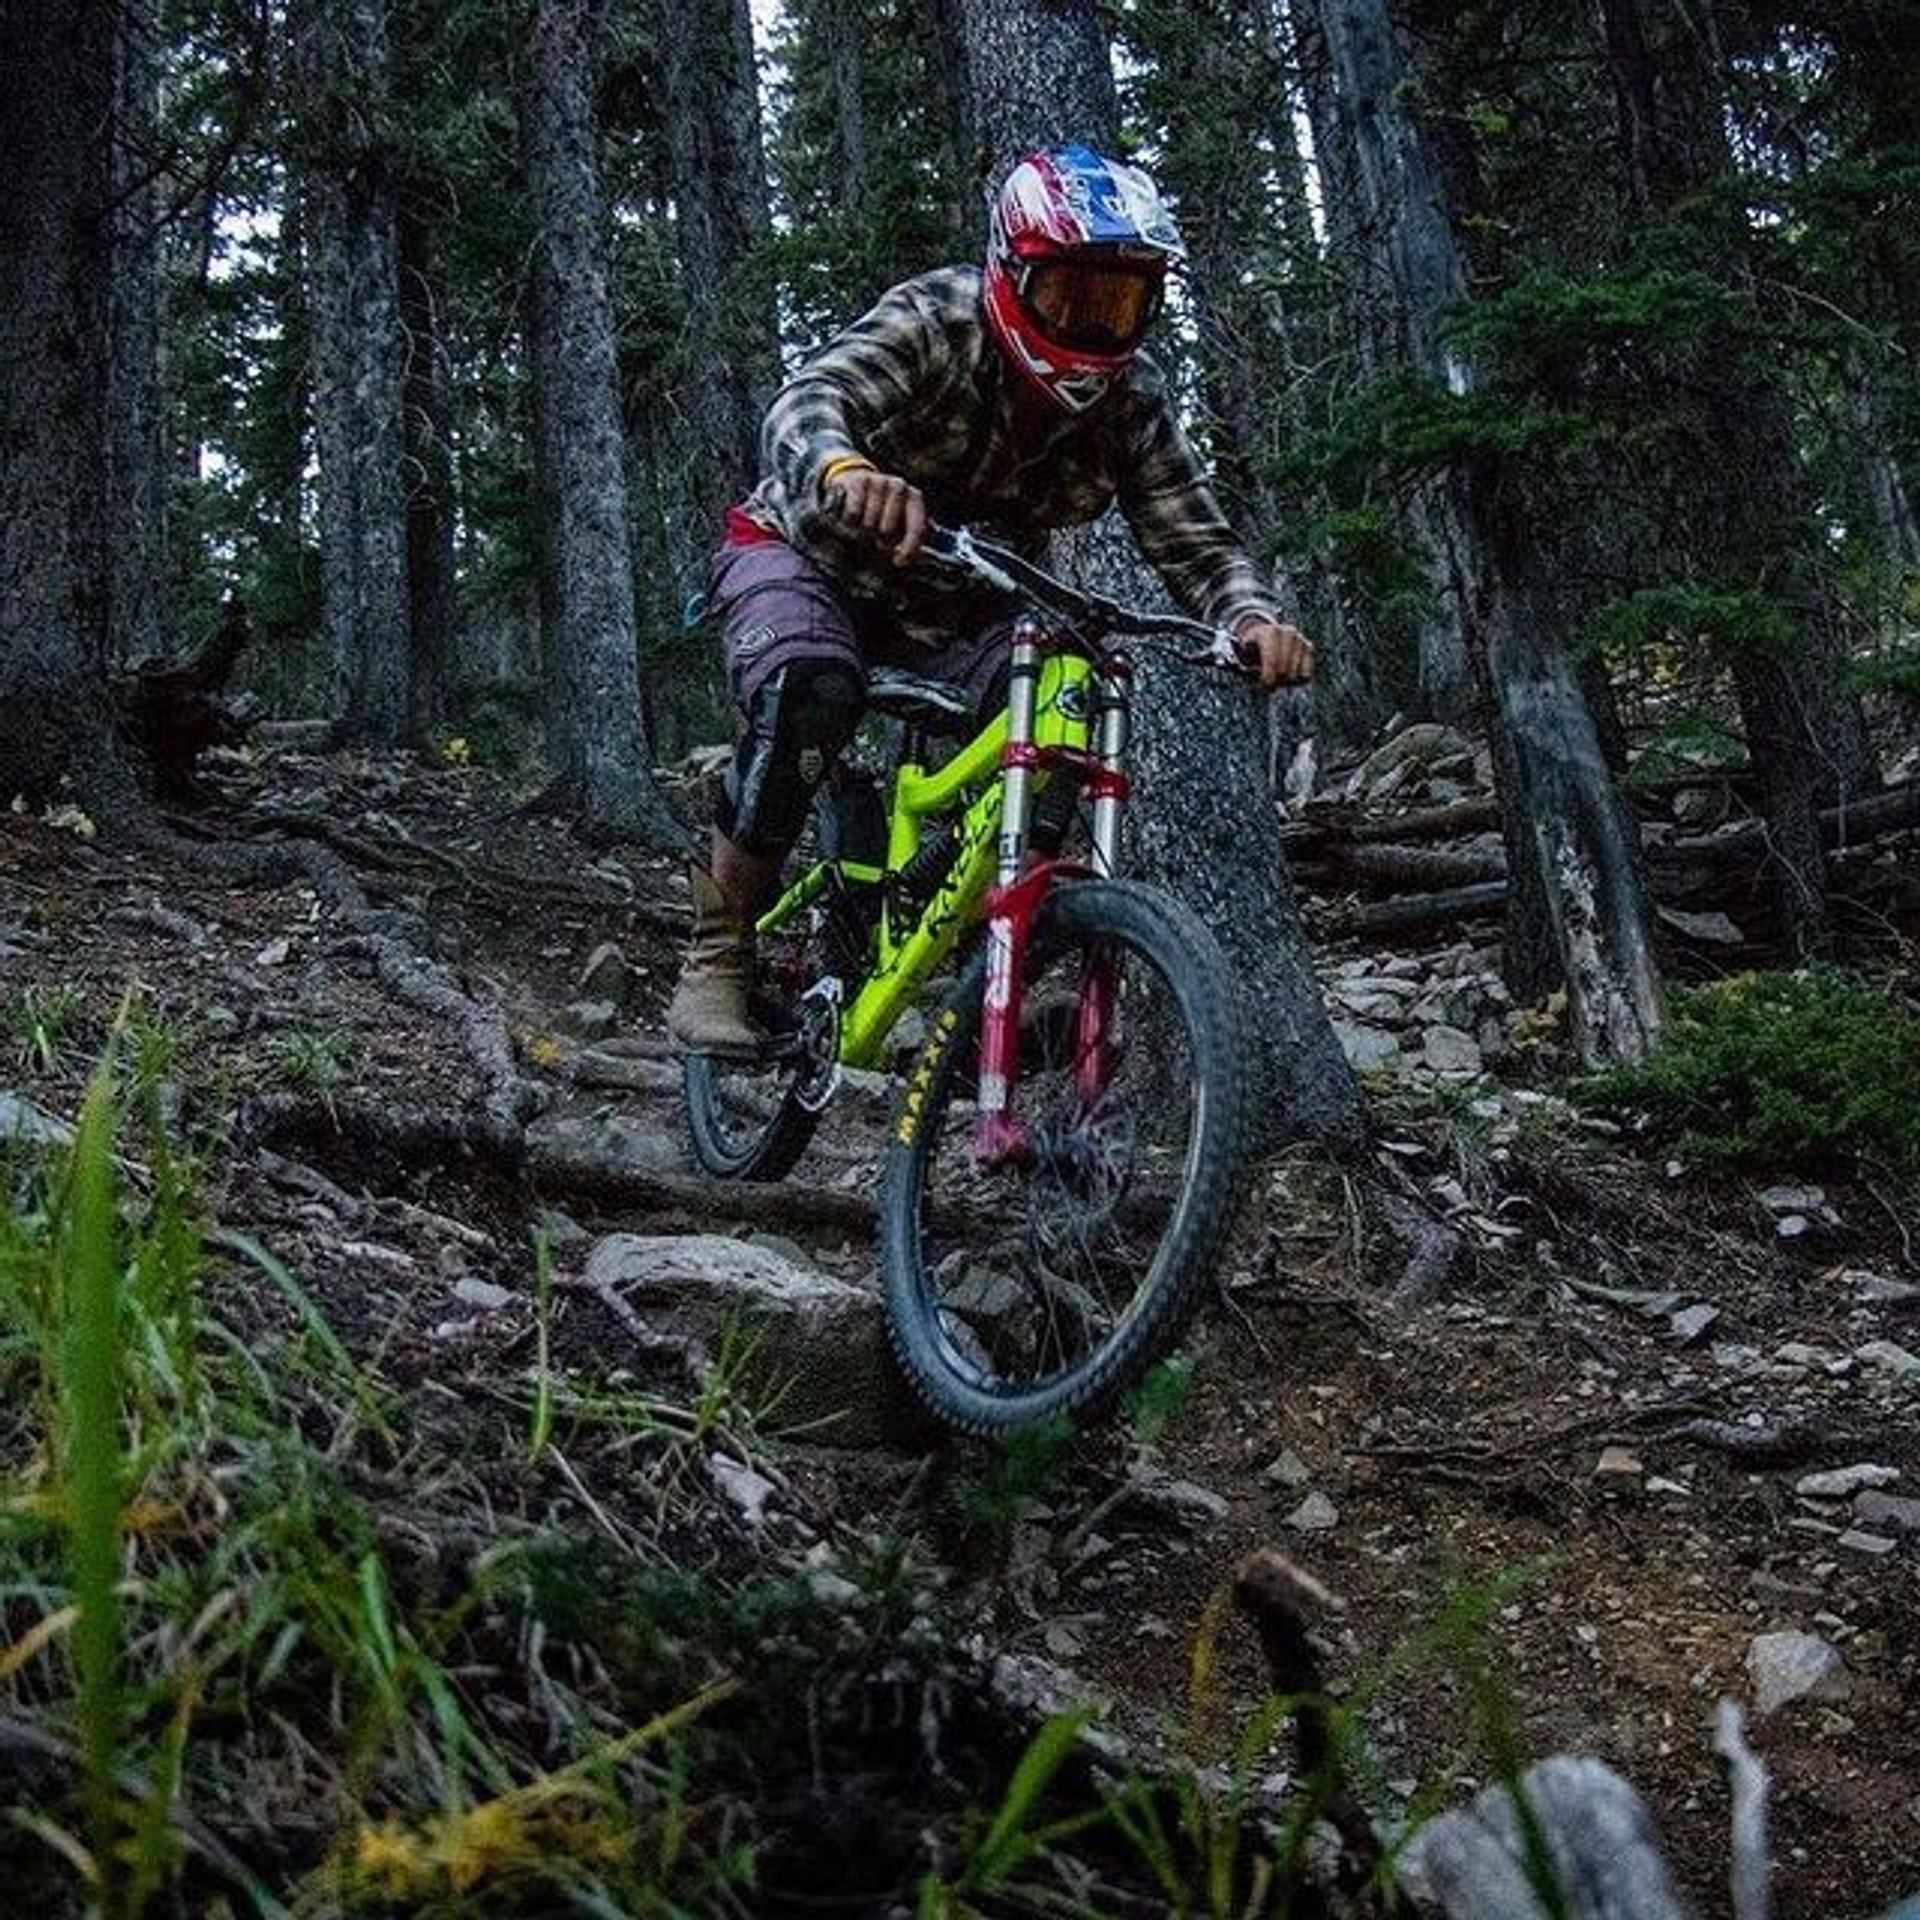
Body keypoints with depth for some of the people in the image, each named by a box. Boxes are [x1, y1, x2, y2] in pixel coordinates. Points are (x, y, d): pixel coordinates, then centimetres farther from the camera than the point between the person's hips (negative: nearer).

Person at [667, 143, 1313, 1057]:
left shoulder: (1131, 400, -14)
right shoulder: (932, 322, -27)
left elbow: (1193, 539, -15)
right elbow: (806, 403, -43)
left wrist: (1254, 618, -38)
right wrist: (844, 472, -68)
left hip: (945, 608, 5)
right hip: (806, 553, -4)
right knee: (812, 699, -35)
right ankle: (715, 962, -20)